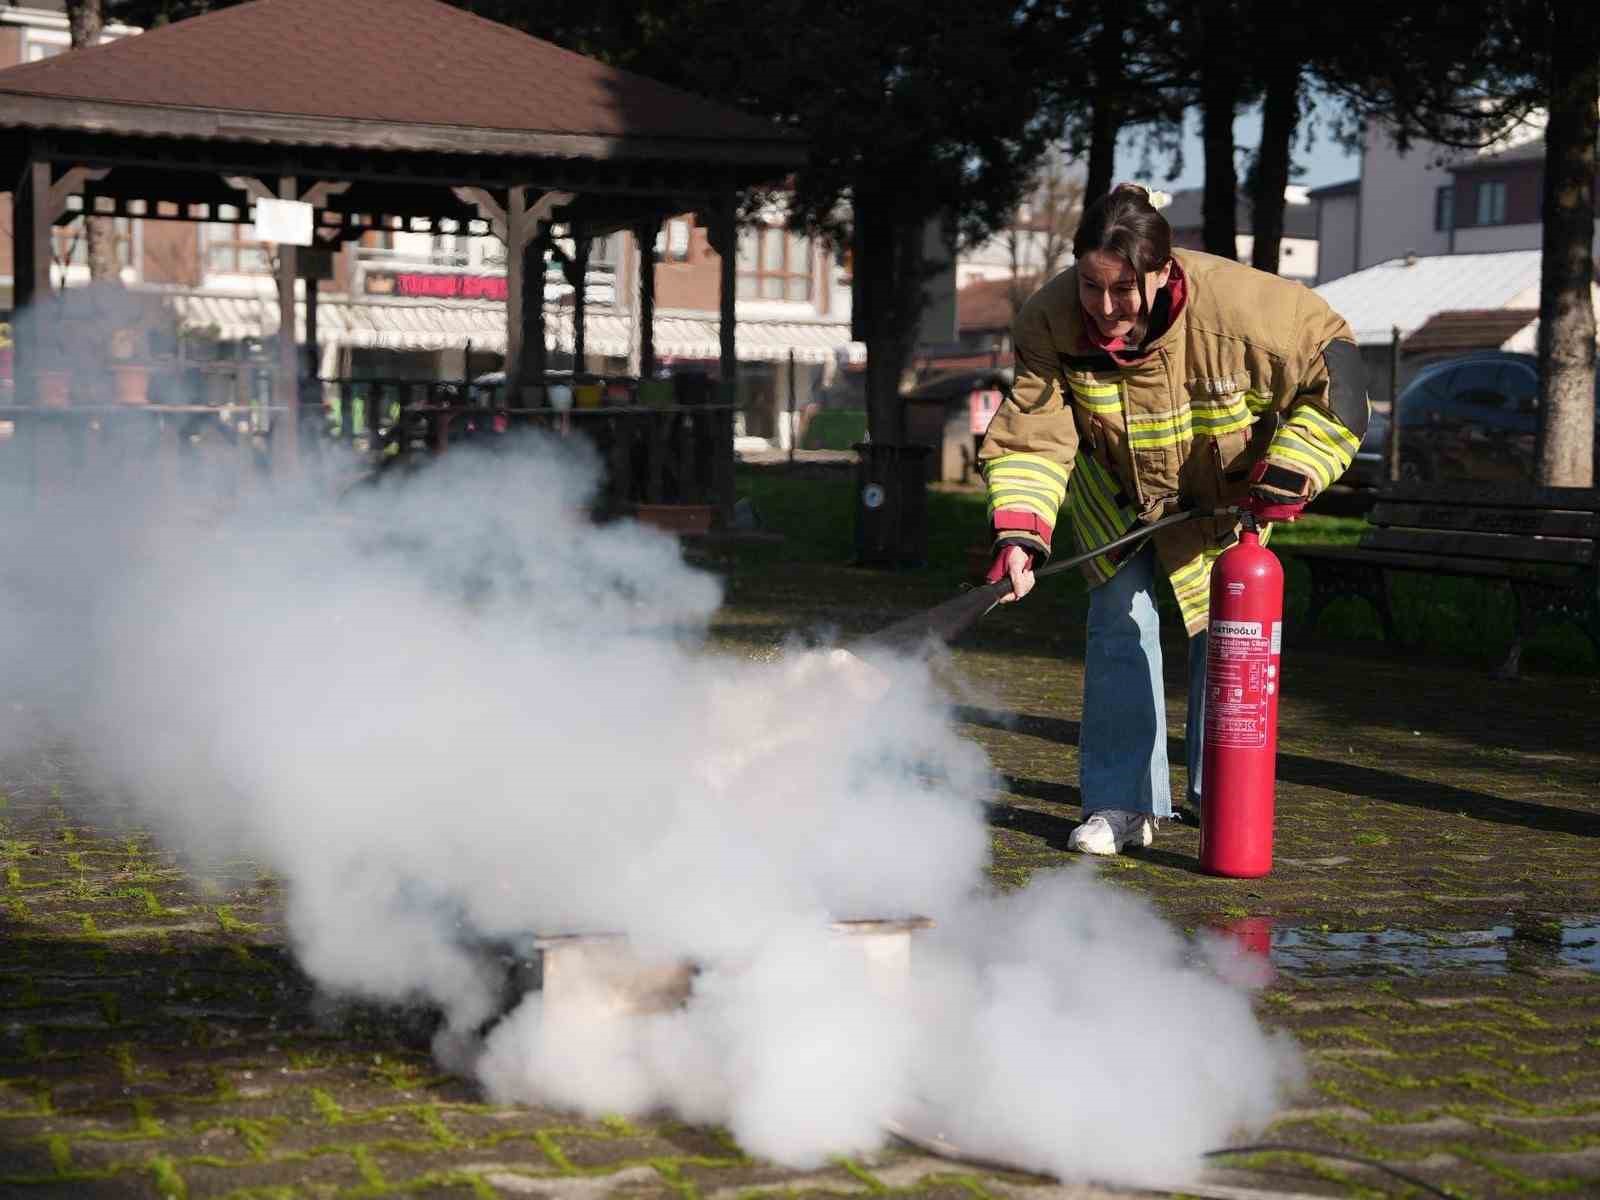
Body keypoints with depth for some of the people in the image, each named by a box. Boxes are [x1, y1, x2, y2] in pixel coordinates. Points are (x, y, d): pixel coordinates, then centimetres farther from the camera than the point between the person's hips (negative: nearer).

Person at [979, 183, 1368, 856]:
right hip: (1116, 488, 1)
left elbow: (1332, 365, -21)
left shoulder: (1238, 306, -36)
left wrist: (1290, 473, -26)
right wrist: (1019, 531, -42)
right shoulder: (1050, 321, -30)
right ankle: (1124, 802, 0)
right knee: (1120, 617, -8)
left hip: (1222, 491, -1)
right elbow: (1031, 438, -27)